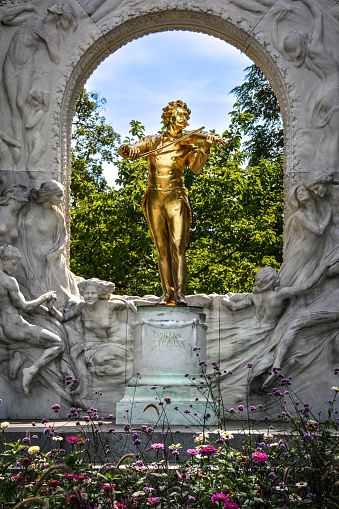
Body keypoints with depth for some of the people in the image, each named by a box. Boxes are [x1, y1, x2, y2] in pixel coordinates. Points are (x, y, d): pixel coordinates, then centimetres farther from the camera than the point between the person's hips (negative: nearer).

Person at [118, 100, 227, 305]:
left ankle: (180, 294, -19)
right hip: (155, 200, 2)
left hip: (175, 199, -2)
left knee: (178, 246, -14)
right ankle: (168, 294, 1)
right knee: (162, 249, 1)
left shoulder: (187, 146, 10)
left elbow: (196, 168, -5)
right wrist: (126, 149, -20)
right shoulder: (152, 142, 14)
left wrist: (206, 147, -19)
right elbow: (131, 151, 4)